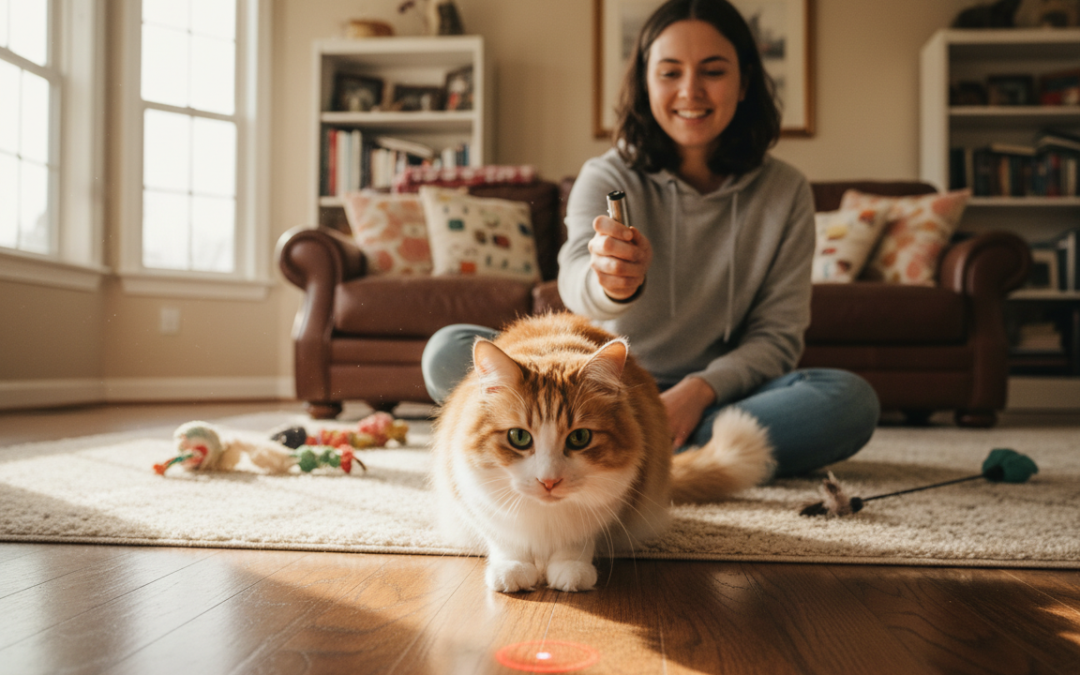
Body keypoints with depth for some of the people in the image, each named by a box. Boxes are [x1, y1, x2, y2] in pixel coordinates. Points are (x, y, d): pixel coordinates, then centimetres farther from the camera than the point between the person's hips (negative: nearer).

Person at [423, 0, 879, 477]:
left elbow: (778, 335, -2)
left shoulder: (786, 192, 0)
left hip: (716, 395, 1)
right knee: (449, 352, -22)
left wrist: (700, 389, -21)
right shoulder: (606, 178, -4)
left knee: (853, 401, -28)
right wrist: (610, 281, -50)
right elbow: (576, 278, -24)